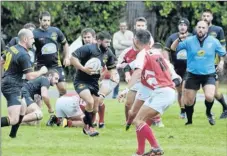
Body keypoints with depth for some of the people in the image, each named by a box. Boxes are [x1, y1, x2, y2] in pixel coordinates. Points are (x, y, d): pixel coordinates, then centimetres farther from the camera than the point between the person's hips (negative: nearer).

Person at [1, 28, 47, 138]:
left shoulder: (11, 49, 8)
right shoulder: (23, 55, -17)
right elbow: (30, 76, -17)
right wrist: (41, 71, 0)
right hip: (12, 88, -10)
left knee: (22, 110, 27)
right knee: (13, 120, -17)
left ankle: (12, 134, 31)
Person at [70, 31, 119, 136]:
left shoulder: (108, 53, 2)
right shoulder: (88, 48, -19)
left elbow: (112, 67, 17)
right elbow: (72, 58, -21)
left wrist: (113, 75, -5)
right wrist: (84, 69, -31)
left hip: (94, 83, 7)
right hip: (81, 81, -7)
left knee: (94, 109, 9)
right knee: (90, 101, -27)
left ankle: (87, 127, 35)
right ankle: (89, 127, -9)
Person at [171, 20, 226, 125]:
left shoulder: (214, 41, -2)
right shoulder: (189, 41, -4)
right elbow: (173, 48, -6)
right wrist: (179, 39, -24)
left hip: (209, 75, -1)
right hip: (193, 75, 1)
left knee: (209, 97, -23)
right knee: (188, 101, 2)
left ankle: (208, 113, 9)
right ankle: (189, 120, 27)